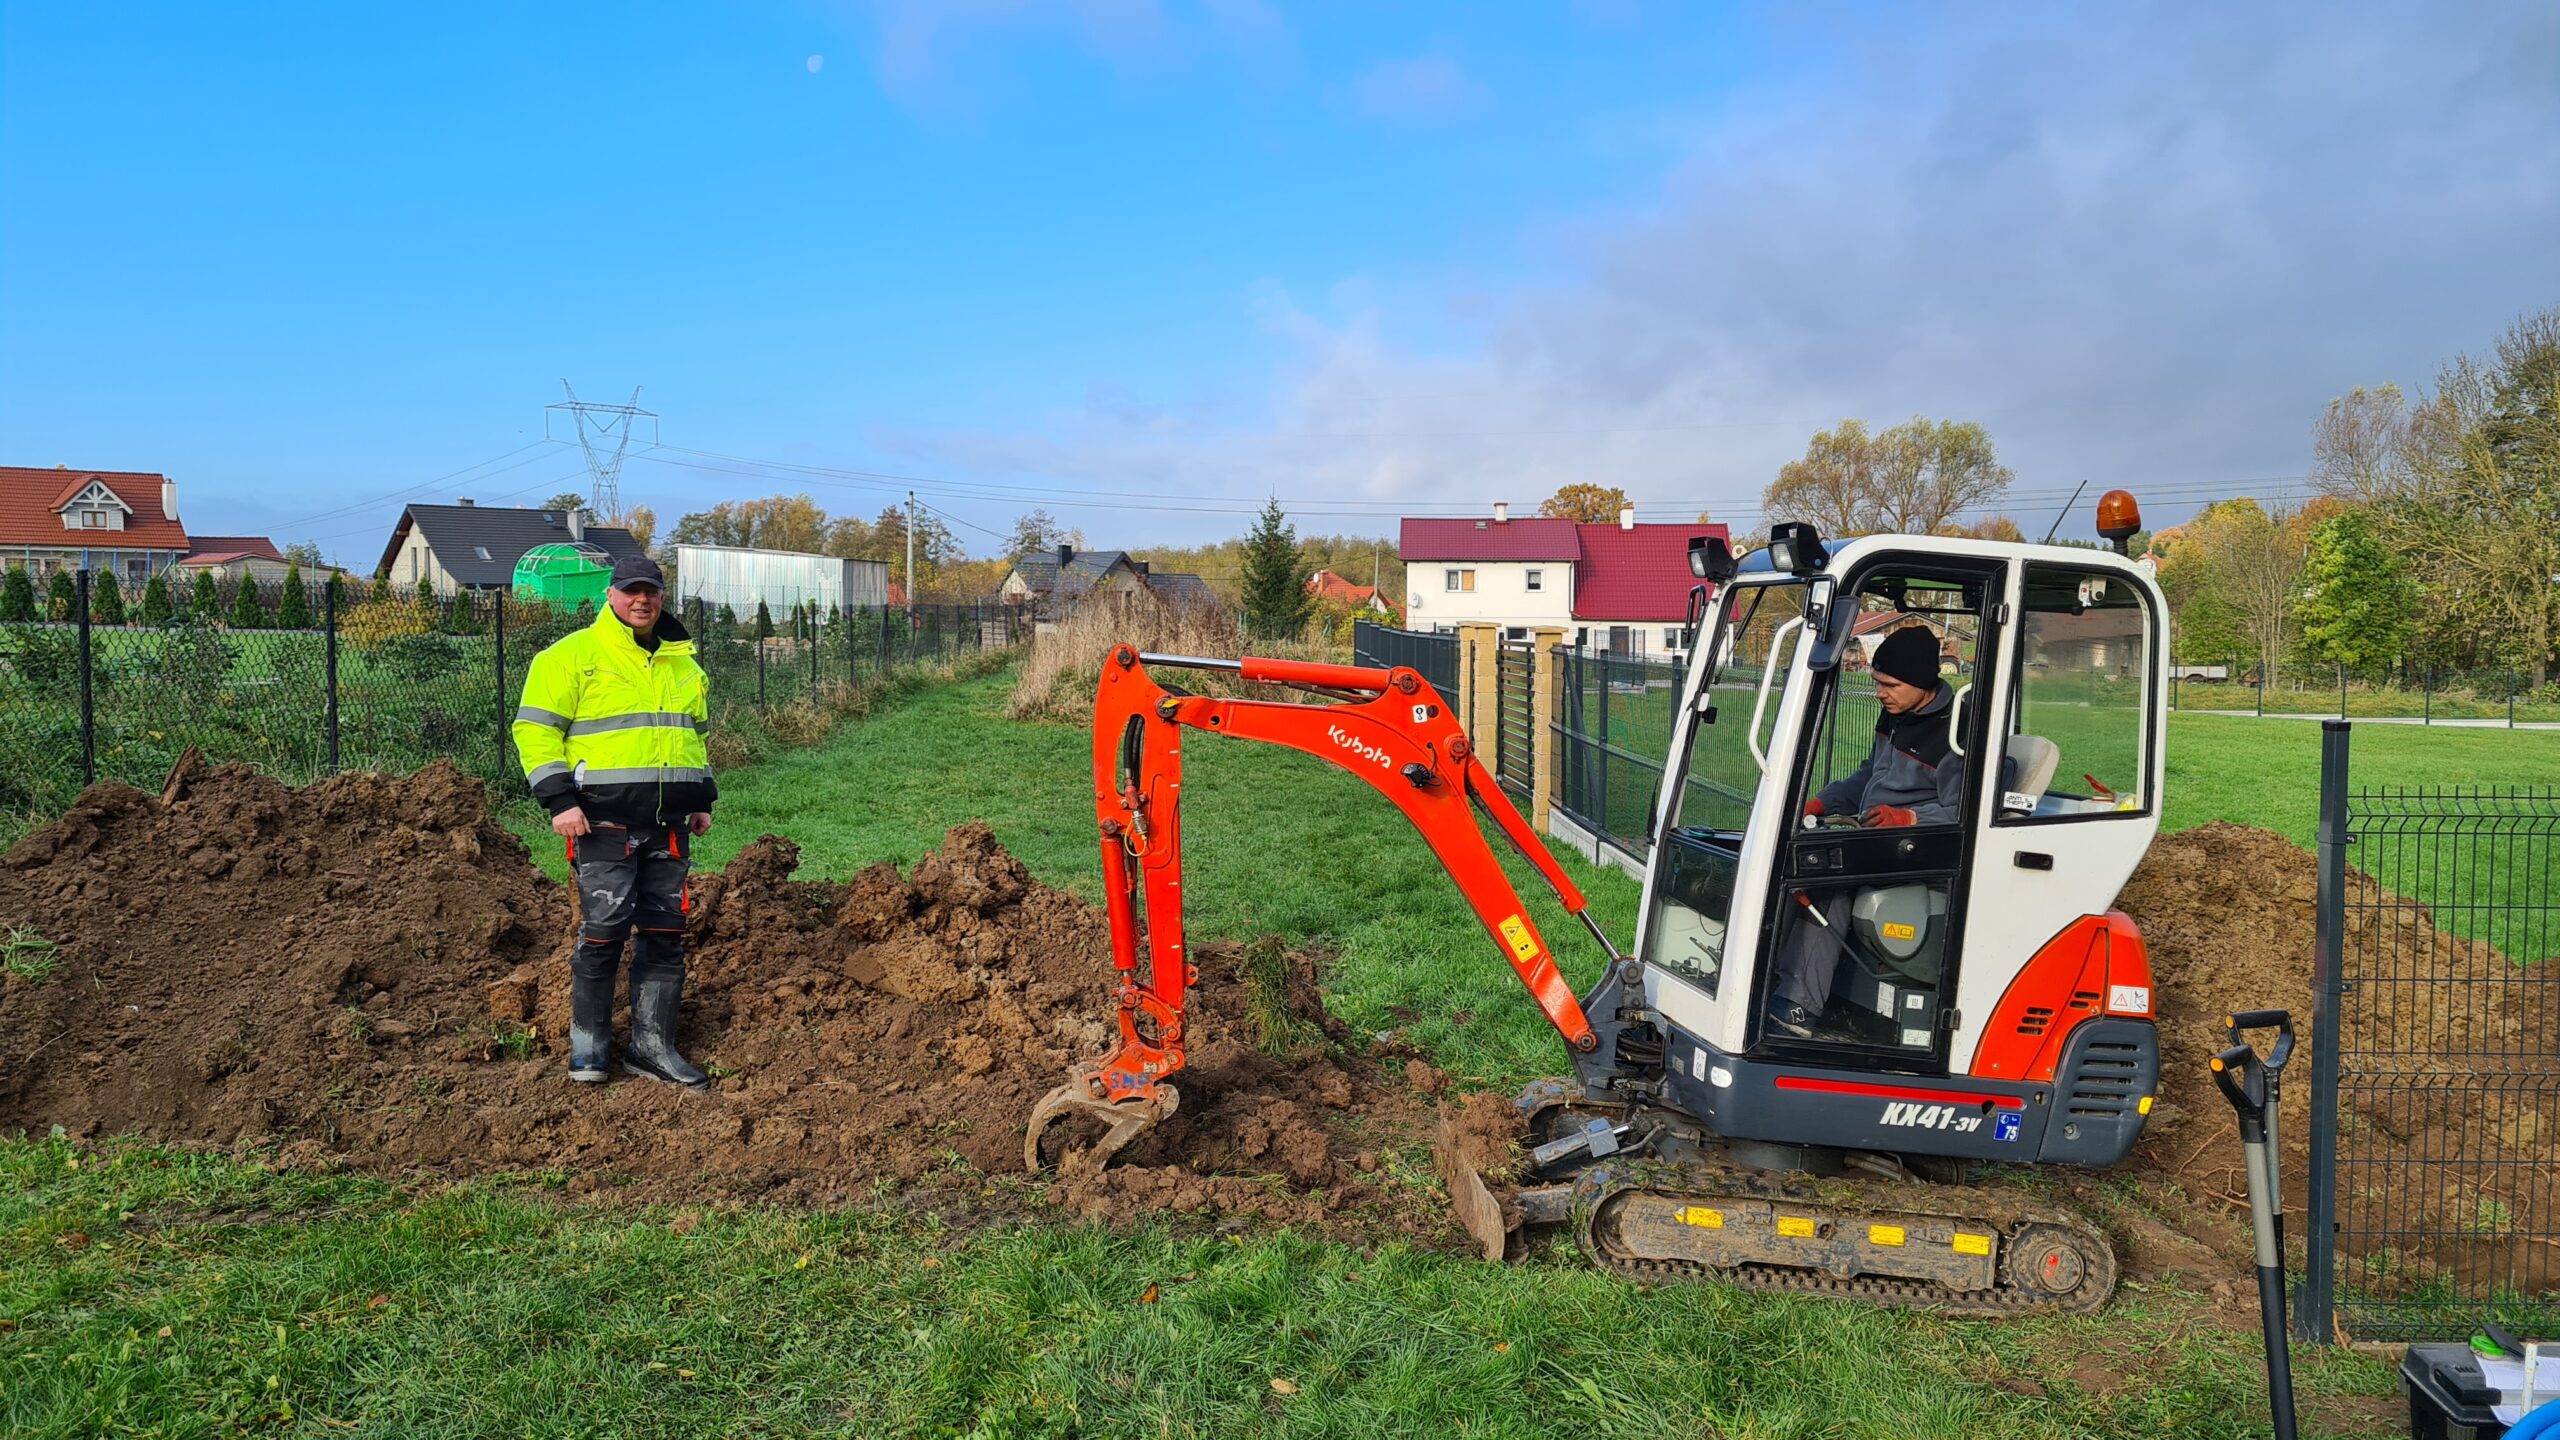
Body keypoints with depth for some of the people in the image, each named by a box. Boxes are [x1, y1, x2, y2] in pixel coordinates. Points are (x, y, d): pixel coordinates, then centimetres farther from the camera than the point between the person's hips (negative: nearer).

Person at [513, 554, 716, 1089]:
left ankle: (653, 1046, 15)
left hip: (668, 825, 6)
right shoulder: (572, 656, -2)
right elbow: (535, 729, -6)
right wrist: (559, 800, -14)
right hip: (604, 823, -5)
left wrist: (703, 799, 20)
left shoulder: (684, 663, 17)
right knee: (603, 933, -4)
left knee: (666, 934, 6)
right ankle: (589, 1045, 12)